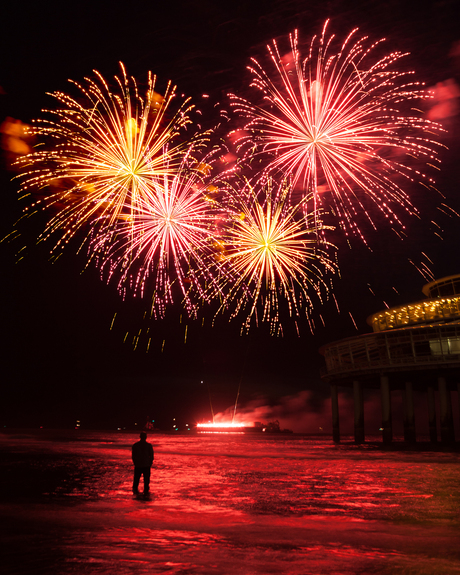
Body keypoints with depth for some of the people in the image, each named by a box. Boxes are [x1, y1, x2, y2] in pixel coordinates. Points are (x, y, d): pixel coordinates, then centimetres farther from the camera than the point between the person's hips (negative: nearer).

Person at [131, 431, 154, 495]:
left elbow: (133, 455, 3)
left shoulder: (135, 445, -2)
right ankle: (146, 491, 7)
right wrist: (150, 463, 11)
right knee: (146, 479, 7)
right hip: (147, 465, -1)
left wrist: (135, 463, 14)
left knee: (136, 478, 13)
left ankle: (135, 490, 12)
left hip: (138, 465, 1)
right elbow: (151, 455, -1)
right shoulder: (149, 445, -6)